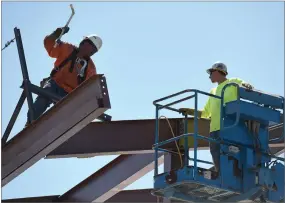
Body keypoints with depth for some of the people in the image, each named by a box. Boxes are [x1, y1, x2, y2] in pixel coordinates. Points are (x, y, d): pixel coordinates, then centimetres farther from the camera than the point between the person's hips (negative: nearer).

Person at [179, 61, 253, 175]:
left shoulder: (233, 83, 8)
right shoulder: (213, 92, 28)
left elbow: (248, 87, -10)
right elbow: (205, 113, 32)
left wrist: (246, 85, -33)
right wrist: (189, 111, 20)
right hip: (214, 130, 7)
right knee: (219, 166, 2)